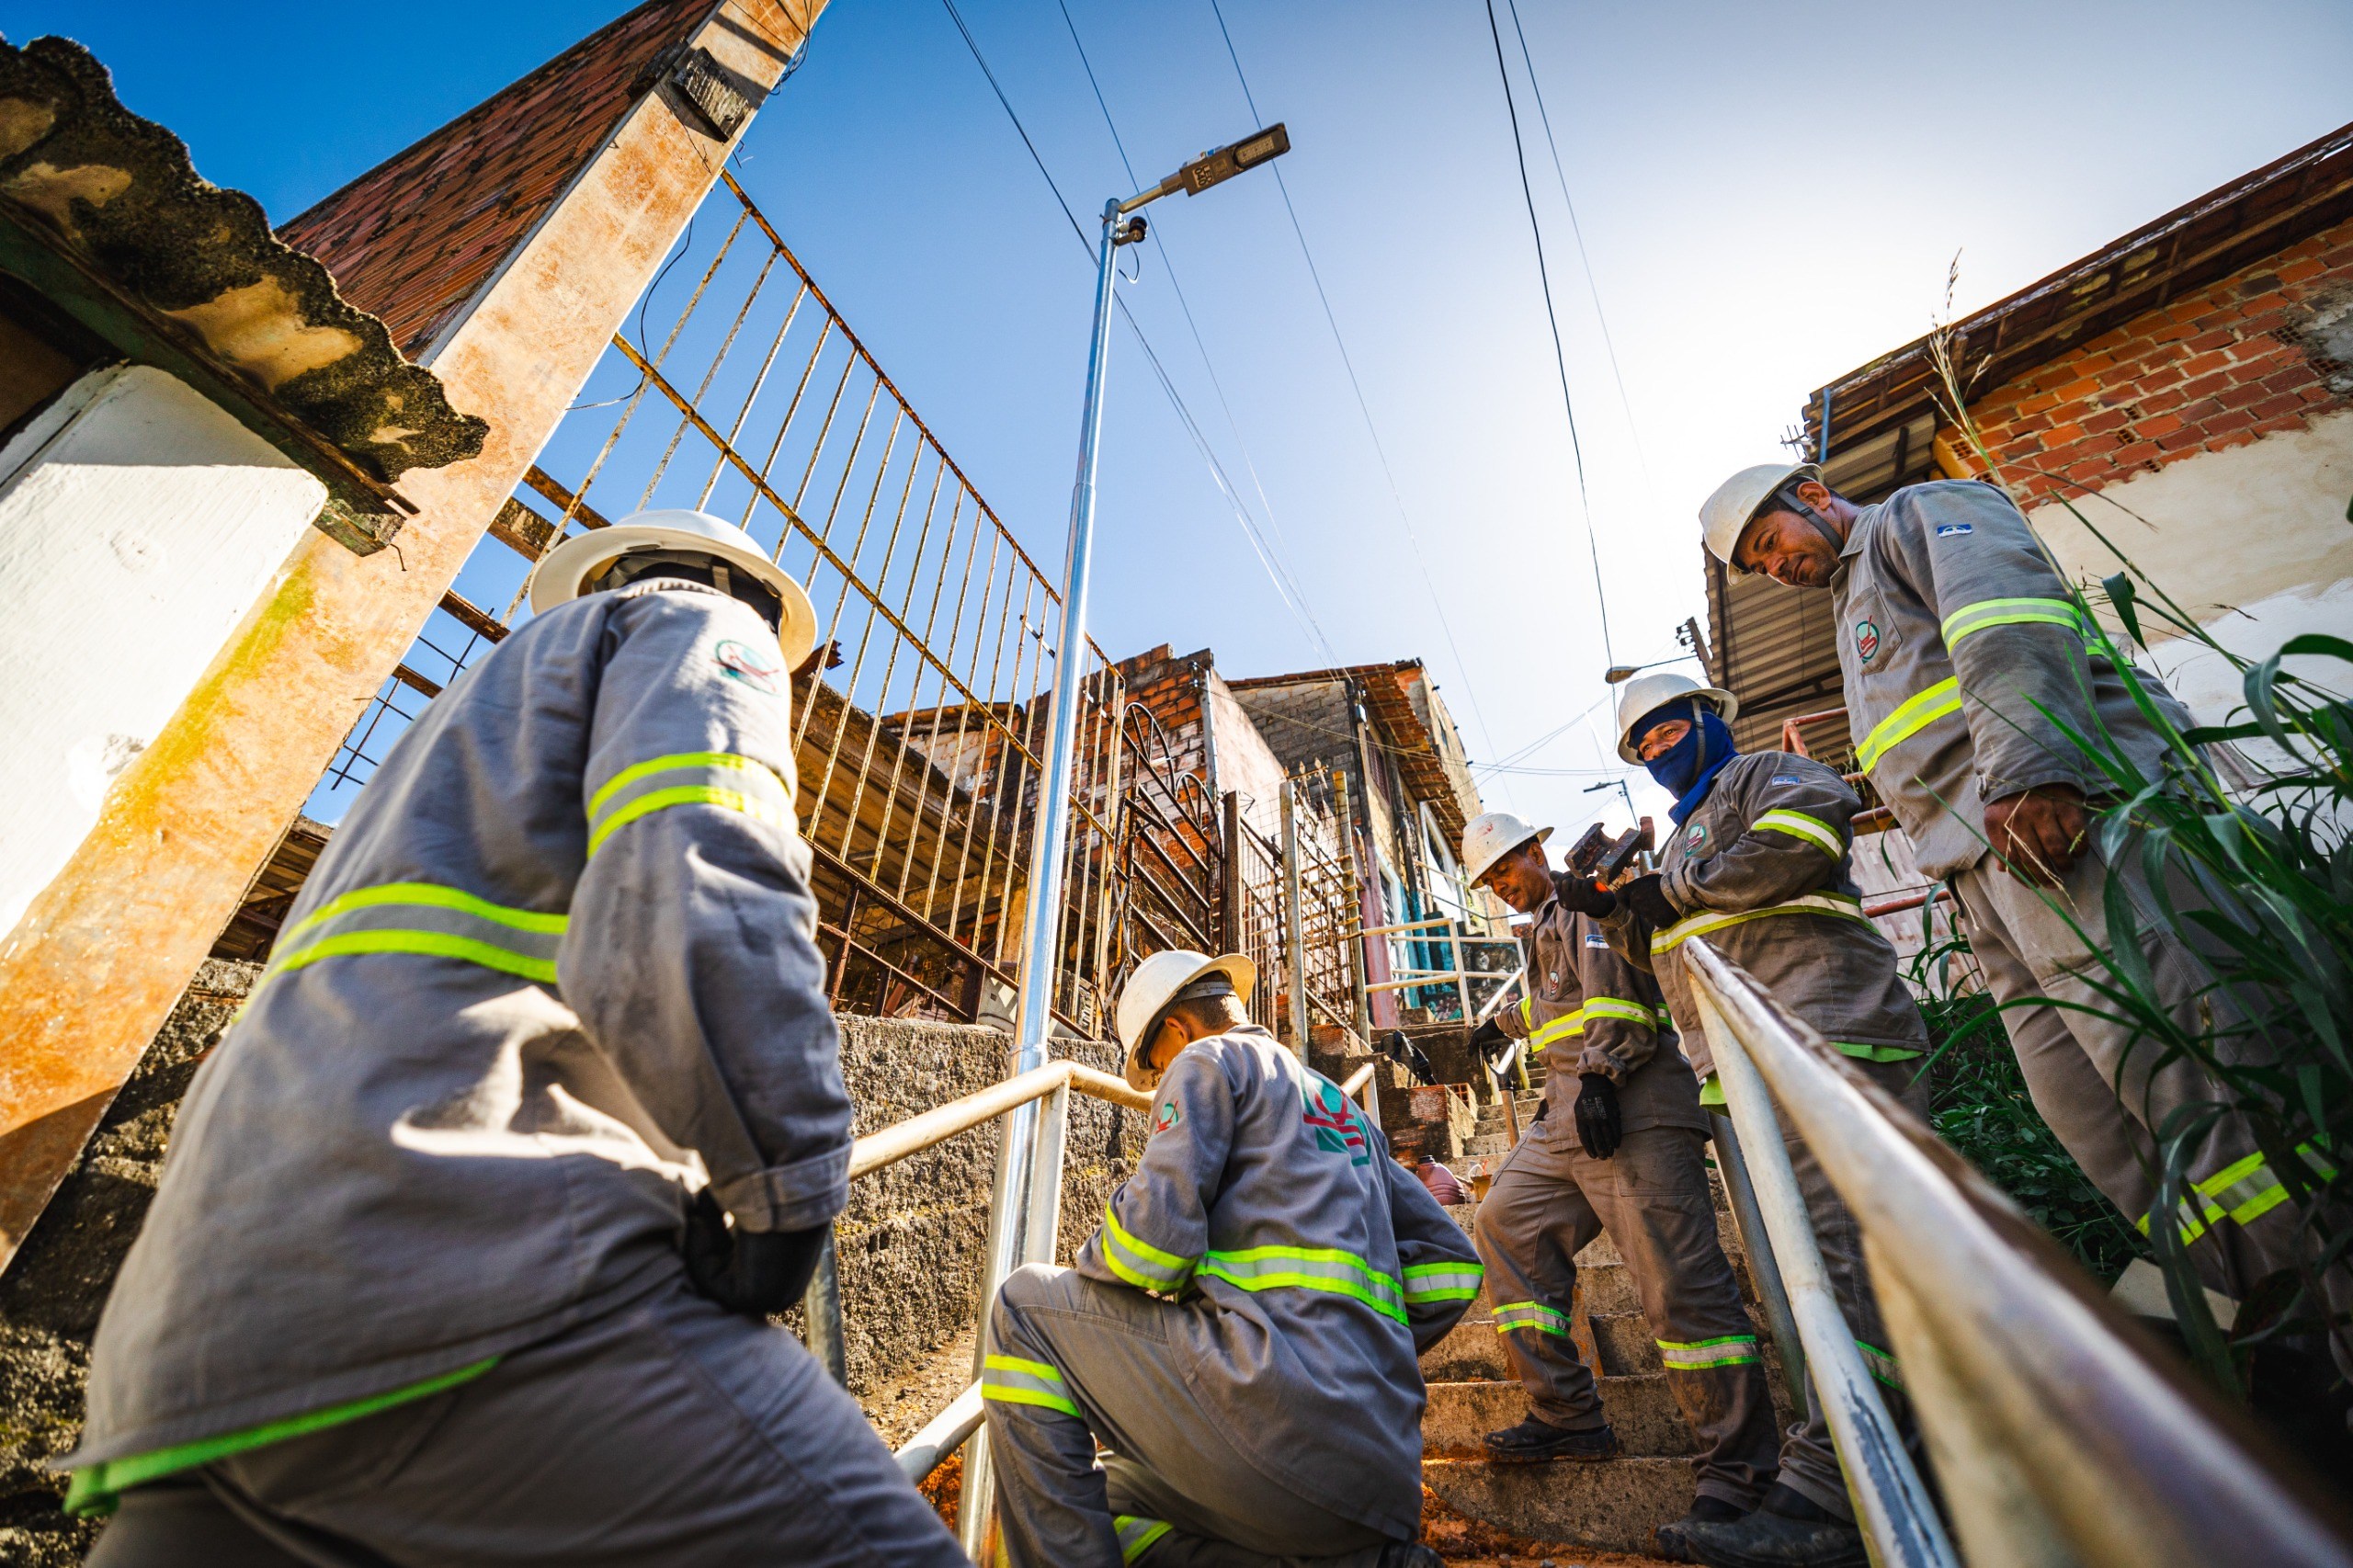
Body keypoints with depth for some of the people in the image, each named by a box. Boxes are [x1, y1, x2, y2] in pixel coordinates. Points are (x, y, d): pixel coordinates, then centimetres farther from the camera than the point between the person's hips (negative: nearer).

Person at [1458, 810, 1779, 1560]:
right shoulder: (1547, 924, 27)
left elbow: (1615, 984, -17)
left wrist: (1600, 1074, -24)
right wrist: (1507, 1021, 58)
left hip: (1629, 1108, -10)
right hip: (1568, 1114, 10)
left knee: (1676, 1275, -11)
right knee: (1506, 1225, 5)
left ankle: (1738, 1476, -1)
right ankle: (1568, 1418, 10)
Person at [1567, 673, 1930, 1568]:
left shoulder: (1761, 775, 11)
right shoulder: (1683, 835, 34)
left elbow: (1810, 827, -14)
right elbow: (1664, 954, 30)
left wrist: (1679, 889, -6)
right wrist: (1614, 913, 11)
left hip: (1820, 1021, -10)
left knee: (1838, 1237, -17)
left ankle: (1828, 1491, -22)